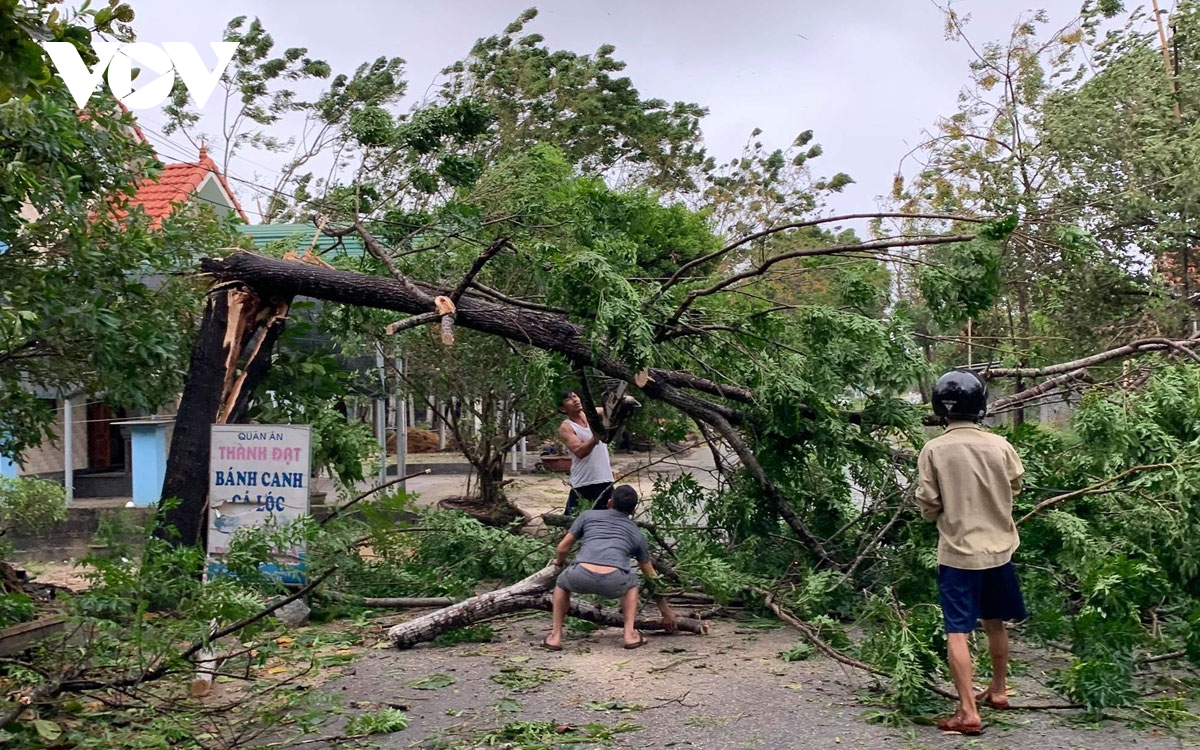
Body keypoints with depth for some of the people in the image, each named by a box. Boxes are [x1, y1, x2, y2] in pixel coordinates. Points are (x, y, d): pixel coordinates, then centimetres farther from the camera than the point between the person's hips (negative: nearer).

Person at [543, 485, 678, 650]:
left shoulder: (588, 515, 27)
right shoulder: (637, 533, 30)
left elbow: (562, 548, 28)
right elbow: (651, 576, 38)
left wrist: (559, 561, 53)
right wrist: (666, 612, 49)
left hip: (580, 579, 0)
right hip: (613, 583, 1)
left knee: (562, 582, 35)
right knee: (631, 581, 36)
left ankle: (555, 635, 24)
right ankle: (630, 634, 22)